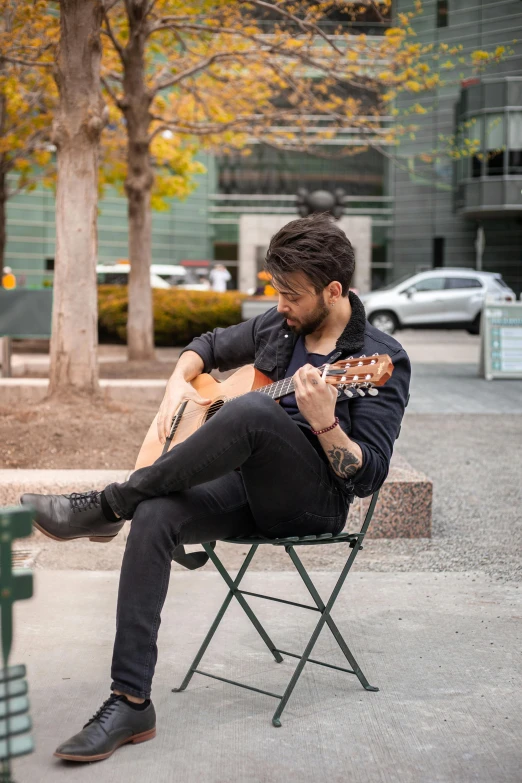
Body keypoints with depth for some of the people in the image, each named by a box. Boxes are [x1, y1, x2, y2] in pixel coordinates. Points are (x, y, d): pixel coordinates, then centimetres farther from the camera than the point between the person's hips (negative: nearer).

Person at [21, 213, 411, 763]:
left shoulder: (382, 361, -8)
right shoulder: (277, 326, 11)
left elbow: (369, 477, -13)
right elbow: (210, 346, 29)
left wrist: (323, 423, -30)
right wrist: (179, 383, 8)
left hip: (315, 502, -6)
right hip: (248, 489, 6)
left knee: (251, 411, -36)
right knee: (154, 517, -25)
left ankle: (107, 506, -21)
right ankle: (130, 702, -24)